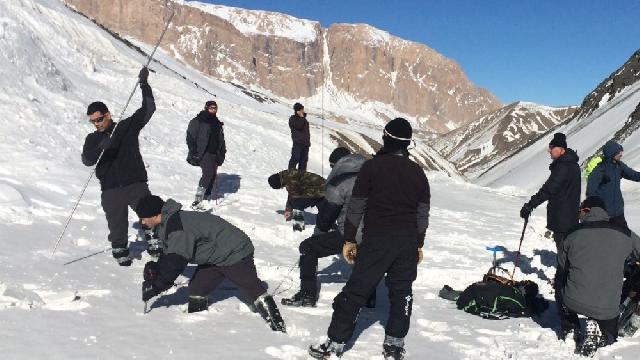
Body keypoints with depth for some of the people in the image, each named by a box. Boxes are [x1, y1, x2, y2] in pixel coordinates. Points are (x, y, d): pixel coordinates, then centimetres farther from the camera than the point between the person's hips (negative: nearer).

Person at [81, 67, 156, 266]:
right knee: (116, 224, 5)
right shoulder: (92, 139, 8)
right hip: (111, 191, 1)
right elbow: (87, 160, -7)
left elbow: (148, 108, 0)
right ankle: (119, 249, 24)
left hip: (136, 184, -1)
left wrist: (144, 83, -7)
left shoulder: (127, 126, 4)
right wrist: (101, 147, -25)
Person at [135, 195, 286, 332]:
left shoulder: (177, 225, -28)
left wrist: (156, 285, -25)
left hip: (234, 253, -10)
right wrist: (156, 268, -7)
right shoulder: (166, 224, 6)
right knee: (196, 288, 4)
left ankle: (279, 328, -6)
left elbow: (177, 261, -31)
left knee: (254, 289, -9)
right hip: (214, 257, 10)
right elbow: (169, 255, 13)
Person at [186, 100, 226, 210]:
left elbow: (221, 140, 25)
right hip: (203, 153, -8)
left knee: (212, 176, 4)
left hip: (214, 154, 8)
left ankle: (205, 199, 11)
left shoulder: (217, 123, 20)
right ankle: (197, 201, -25)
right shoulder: (197, 121, 0)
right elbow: (190, 137, -5)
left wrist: (221, 154, 16)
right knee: (208, 173, -23)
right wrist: (193, 153, -12)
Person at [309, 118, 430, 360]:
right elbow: (423, 213, 12)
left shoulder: (372, 167, -7)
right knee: (401, 292, 13)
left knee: (356, 291, 1)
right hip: (407, 243, 4)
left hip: (376, 240, -4)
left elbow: (356, 206, -6)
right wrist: (419, 244, 21)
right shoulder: (418, 173, 6)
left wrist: (349, 239, 1)